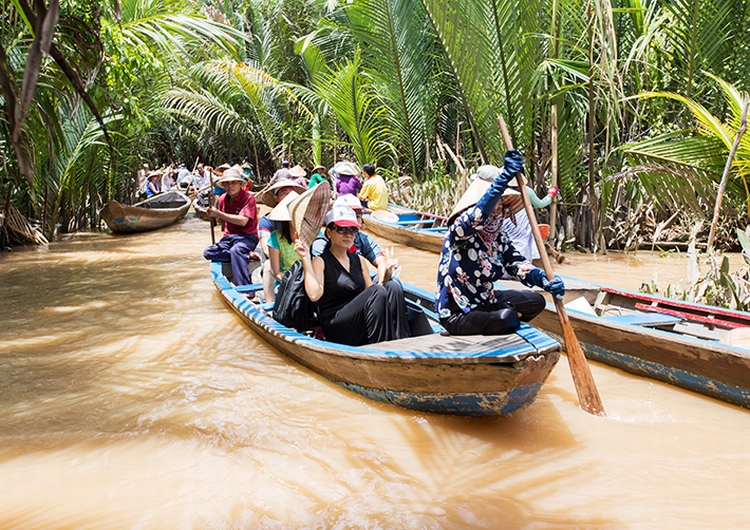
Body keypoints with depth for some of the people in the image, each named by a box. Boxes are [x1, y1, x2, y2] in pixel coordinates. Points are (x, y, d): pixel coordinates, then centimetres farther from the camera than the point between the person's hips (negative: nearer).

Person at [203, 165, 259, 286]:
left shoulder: (248, 197, -11)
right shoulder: (223, 199, 8)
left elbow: (242, 221, -24)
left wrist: (219, 214, -22)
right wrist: (212, 213, 2)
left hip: (247, 236, -7)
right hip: (229, 237, 7)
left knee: (236, 250, -38)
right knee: (208, 253, -14)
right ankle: (243, 256, -20)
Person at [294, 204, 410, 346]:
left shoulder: (359, 261, 18)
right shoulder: (320, 262, 1)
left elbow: (370, 294, 17)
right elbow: (314, 294, -17)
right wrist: (305, 258, -16)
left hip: (364, 325, 6)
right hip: (336, 331, -6)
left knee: (393, 286, -17)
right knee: (378, 292, -26)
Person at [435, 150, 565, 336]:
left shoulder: (498, 236, 2)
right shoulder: (460, 230, -21)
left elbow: (517, 264, -8)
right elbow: (476, 216, -43)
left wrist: (545, 280, -28)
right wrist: (506, 176, -50)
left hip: (484, 301, 8)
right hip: (456, 314, -8)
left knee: (536, 301, 3)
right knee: (505, 317, -30)